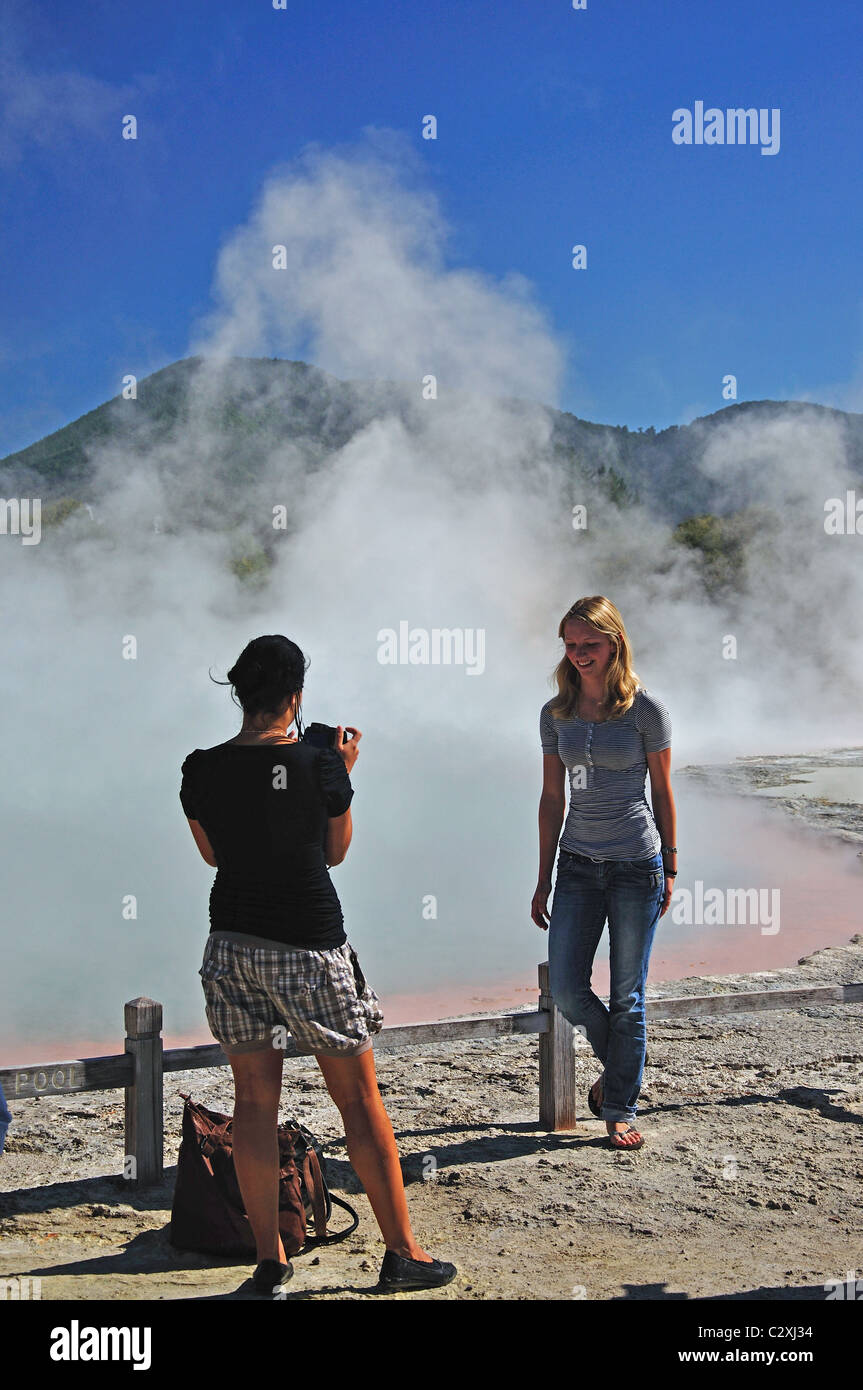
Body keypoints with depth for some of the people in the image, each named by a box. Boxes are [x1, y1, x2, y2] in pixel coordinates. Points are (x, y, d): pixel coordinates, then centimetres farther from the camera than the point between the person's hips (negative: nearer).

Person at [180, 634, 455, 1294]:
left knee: (255, 1098, 12)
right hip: (310, 945, -3)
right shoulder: (320, 767, -12)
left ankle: (270, 1257, 19)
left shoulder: (201, 770, -4)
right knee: (360, 1097, 8)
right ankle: (403, 1253, 15)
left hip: (233, 943, 4)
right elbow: (335, 851, 4)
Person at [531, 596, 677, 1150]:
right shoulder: (556, 713, 5)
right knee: (565, 989, -1)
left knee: (627, 995, 4)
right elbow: (552, 798, 9)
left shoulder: (646, 708, -5)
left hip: (637, 865, -3)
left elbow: (663, 792, 1)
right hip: (578, 863, 3)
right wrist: (544, 879, 9)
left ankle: (620, 1108, 21)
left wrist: (670, 868, 3)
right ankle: (617, 1063, 28)